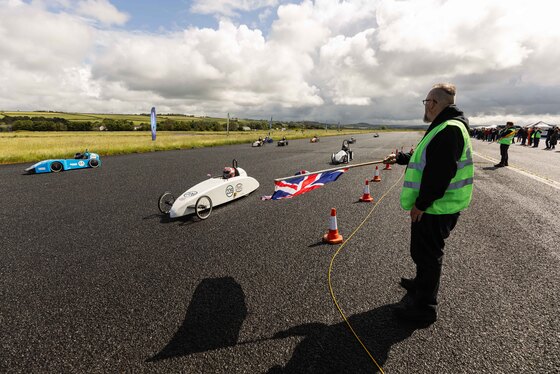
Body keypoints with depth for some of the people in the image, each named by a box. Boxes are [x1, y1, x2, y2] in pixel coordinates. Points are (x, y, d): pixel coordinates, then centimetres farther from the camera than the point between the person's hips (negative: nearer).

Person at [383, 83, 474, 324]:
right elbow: (425, 160, 24)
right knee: (422, 251, 24)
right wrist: (400, 158, 29)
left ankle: (425, 307, 17)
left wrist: (421, 204, -22)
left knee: (427, 254, 2)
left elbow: (440, 173, -28)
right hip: (433, 205, 10)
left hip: (436, 208, -10)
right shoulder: (443, 127, 13)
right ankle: (421, 285, 45)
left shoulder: (449, 130, -21)